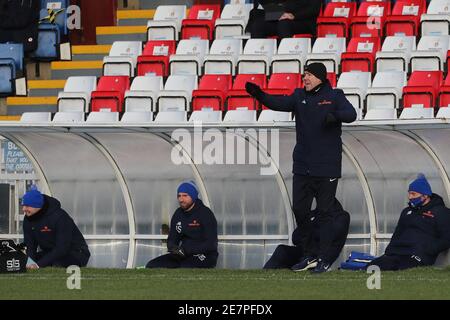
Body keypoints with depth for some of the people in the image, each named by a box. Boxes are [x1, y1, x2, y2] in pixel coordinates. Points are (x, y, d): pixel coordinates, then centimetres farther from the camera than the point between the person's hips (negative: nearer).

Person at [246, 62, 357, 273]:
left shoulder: (334, 96, -2)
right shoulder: (300, 96, 8)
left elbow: (351, 114, -15)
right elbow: (279, 104, -7)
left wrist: (335, 115, -35)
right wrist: (259, 95, -25)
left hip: (326, 167, -5)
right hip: (302, 166, 5)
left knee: (324, 212, 1)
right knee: (300, 209, 5)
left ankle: (323, 258, 7)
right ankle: (308, 255, 17)